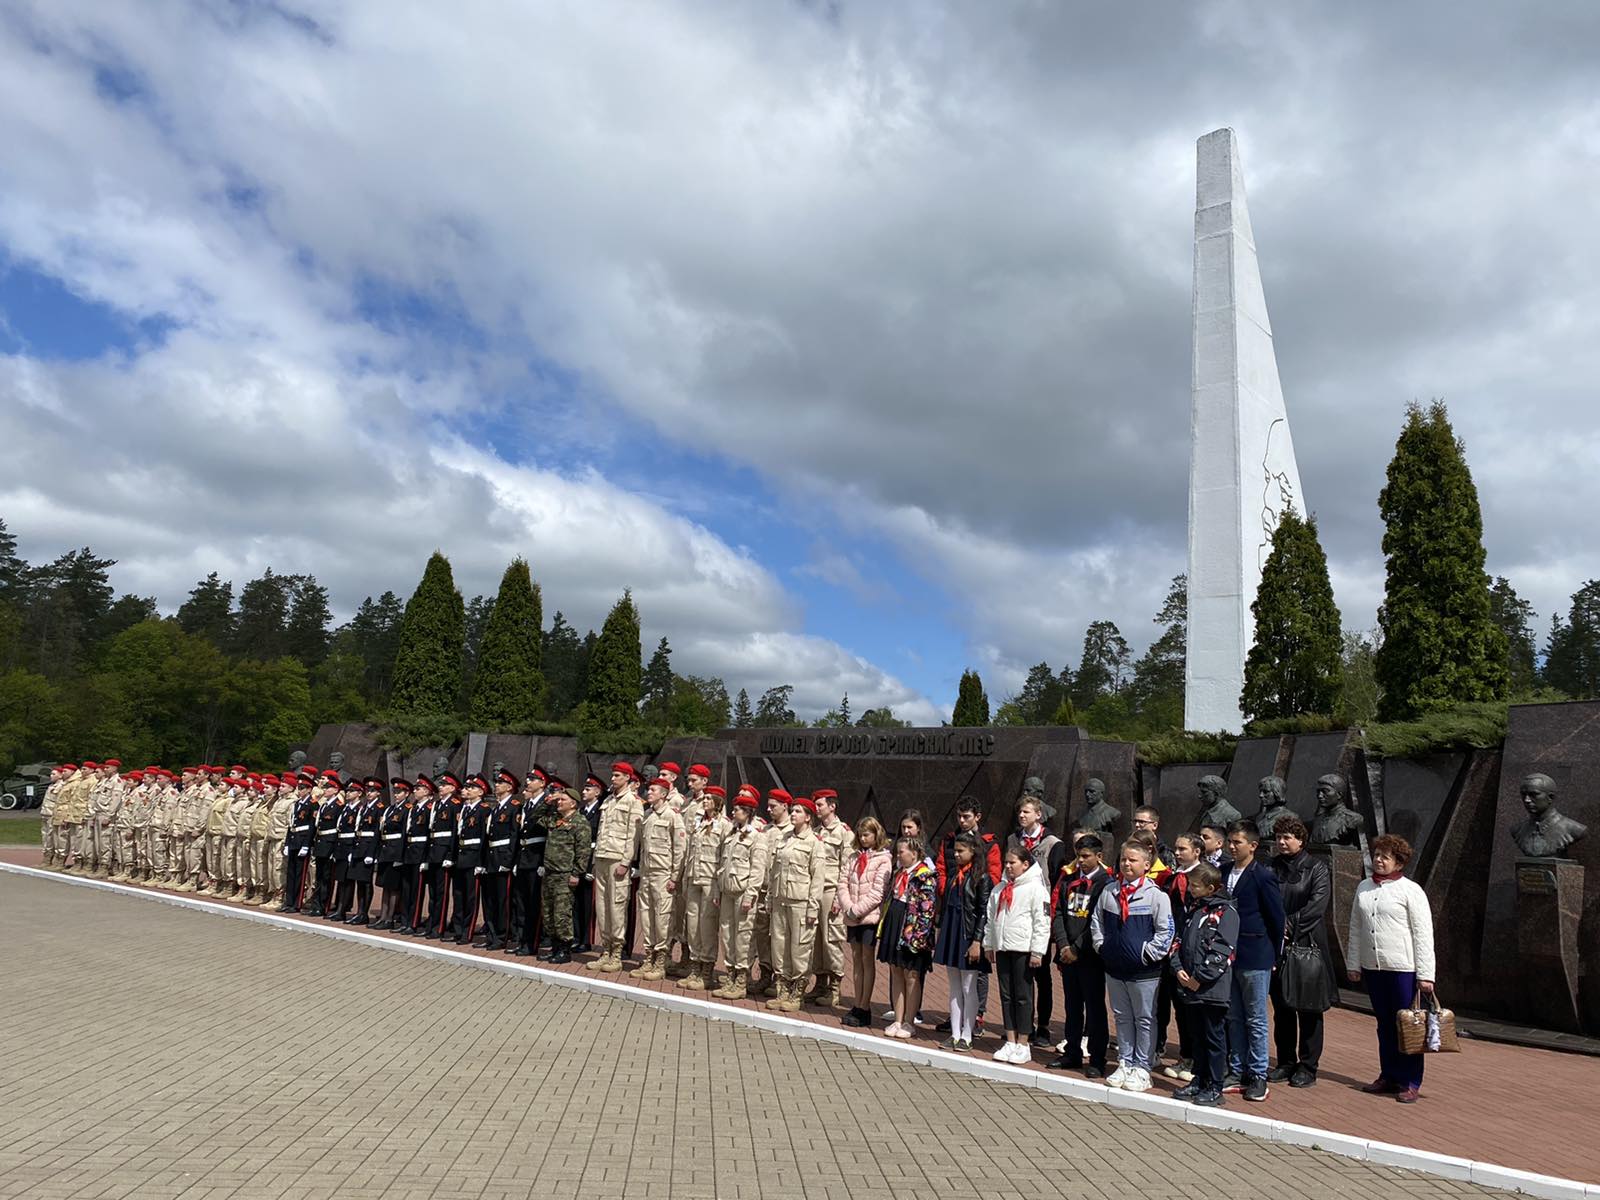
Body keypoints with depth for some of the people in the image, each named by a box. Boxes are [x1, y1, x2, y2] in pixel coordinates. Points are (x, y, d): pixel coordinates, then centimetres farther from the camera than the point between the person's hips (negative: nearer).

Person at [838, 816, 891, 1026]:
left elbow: (877, 892, -13)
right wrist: (848, 907, -8)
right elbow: (843, 882, 6)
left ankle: (864, 1008, 5)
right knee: (856, 959, 10)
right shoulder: (854, 857, 13)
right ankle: (857, 1005, 16)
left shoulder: (883, 859, -6)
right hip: (852, 917, 6)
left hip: (870, 916, -6)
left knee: (867, 959, 0)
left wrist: (858, 909, -15)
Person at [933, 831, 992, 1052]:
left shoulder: (982, 877, -10)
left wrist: (977, 942, -16)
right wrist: (941, 933, 12)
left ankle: (966, 1036, 9)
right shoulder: (953, 875, 11)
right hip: (950, 932, 7)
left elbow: (984, 912, -13)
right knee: (954, 988, 11)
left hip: (969, 936, -7)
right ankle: (954, 1034, 17)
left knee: (969, 988, 2)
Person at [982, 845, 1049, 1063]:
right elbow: (991, 918, 19)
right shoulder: (1000, 889, 14)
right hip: (1002, 948, 7)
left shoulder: (1035, 888, -8)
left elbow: (1042, 922, -11)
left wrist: (1037, 951, -14)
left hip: (1023, 950, -7)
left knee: (1023, 996, 1)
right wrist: (989, 945, 15)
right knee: (1006, 996, 10)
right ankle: (1010, 1042, 18)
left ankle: (1023, 1045, 8)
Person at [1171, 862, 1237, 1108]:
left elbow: (1222, 951, -17)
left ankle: (1214, 1088, 11)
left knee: (1214, 1038, 3)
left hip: (1212, 988, -7)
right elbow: (1180, 942, 16)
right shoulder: (1194, 908, 14)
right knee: (1196, 1037, 15)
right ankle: (1199, 1081, 26)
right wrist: (1178, 969, 1)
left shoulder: (1225, 912, -11)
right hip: (1190, 987, 7)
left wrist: (1200, 978, -16)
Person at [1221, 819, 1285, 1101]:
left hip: (1254, 958, -6)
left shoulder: (1263, 876, -11)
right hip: (1228, 955, 6)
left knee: (1256, 1019, 3)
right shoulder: (1225, 872, 7)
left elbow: (1276, 918, -6)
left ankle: (1258, 1076, 13)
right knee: (1234, 1018, 13)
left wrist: (1272, 956, 0)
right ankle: (1237, 1072, 21)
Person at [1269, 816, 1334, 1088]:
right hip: (1277, 947, 4)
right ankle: (1286, 1063, 20)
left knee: (1308, 1010, 3)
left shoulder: (1317, 868, -3)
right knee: (1282, 1009, 9)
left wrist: (1289, 925, -14)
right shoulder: (1272, 868, 9)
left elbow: (1318, 904, -13)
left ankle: (1308, 1067, 13)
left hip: (1307, 946, -4)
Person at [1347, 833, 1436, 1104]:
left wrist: (1425, 975, -11)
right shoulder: (1364, 888, 9)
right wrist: (1354, 965, 13)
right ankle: (1388, 1077, 23)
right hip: (1372, 967, 5)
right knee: (1384, 1025, 13)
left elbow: (1424, 935, -8)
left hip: (1403, 968, -5)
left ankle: (1410, 1083, 12)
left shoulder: (1410, 891, -7)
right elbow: (1356, 928, 14)